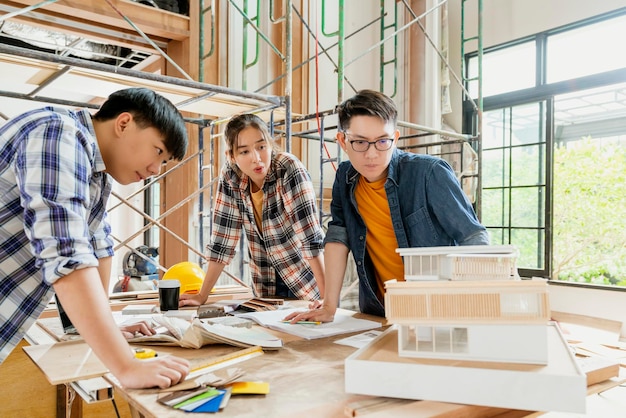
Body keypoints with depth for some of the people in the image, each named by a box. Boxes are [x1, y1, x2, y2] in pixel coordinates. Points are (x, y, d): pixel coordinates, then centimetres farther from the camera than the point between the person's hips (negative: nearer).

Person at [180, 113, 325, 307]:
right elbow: (222, 239, -7)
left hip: (306, 282, -3)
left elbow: (311, 239, -28)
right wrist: (202, 295, -7)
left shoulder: (290, 169, -24)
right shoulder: (230, 176, -12)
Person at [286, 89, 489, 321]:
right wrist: (329, 306, -4)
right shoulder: (345, 177, 2)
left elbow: (474, 239, -11)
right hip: (381, 314, 2)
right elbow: (338, 236, 2)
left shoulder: (430, 173, -13)